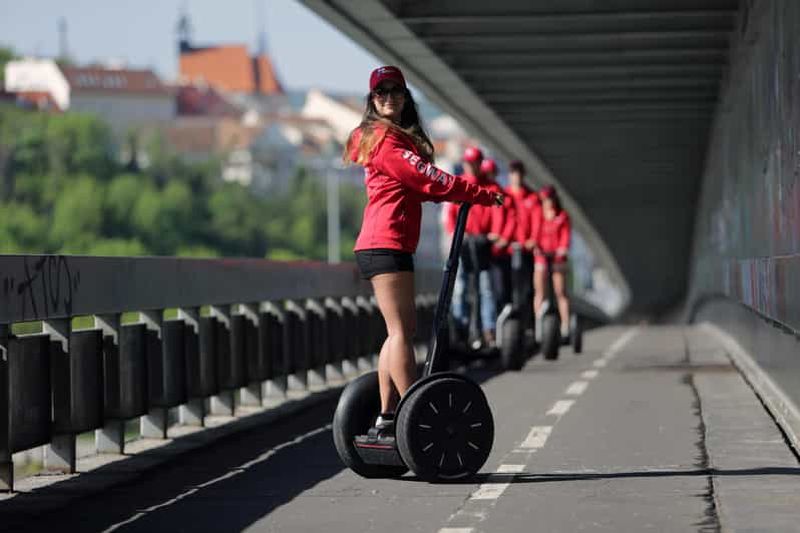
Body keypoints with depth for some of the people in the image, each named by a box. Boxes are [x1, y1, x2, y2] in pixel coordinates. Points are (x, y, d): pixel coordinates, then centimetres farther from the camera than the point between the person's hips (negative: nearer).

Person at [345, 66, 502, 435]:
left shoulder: (401, 137, 24)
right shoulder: (384, 138, -7)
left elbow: (418, 184, 20)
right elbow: (424, 178, -13)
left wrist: (461, 194, 4)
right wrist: (482, 195, -8)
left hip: (379, 247, 10)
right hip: (386, 245, -10)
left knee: (402, 329, 12)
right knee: (400, 330, -12)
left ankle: (387, 417, 13)